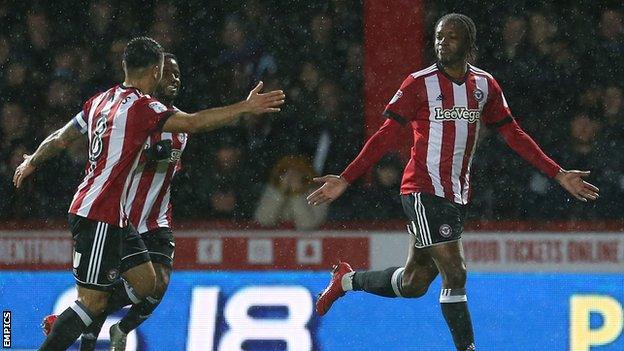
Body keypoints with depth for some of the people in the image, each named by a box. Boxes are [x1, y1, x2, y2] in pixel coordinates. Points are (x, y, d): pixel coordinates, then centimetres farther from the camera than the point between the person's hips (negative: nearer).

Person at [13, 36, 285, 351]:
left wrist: (31, 162, 39)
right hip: (99, 217, -10)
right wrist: (245, 108, -24)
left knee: (146, 285, 9)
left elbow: (61, 138, 22)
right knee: (93, 302, -9)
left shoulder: (101, 100, 10)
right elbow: (193, 122, -26)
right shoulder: (140, 106, -16)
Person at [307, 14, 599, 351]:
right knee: (454, 273, -14)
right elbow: (386, 136, -6)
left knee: (414, 282, 12)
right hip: (424, 191, -6)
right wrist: (345, 180, -13)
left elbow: (513, 135, 13)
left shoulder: (484, 85, 7)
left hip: (457, 195, 6)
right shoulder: (420, 84, -7)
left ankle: (347, 280, 37)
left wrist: (558, 175, 8)